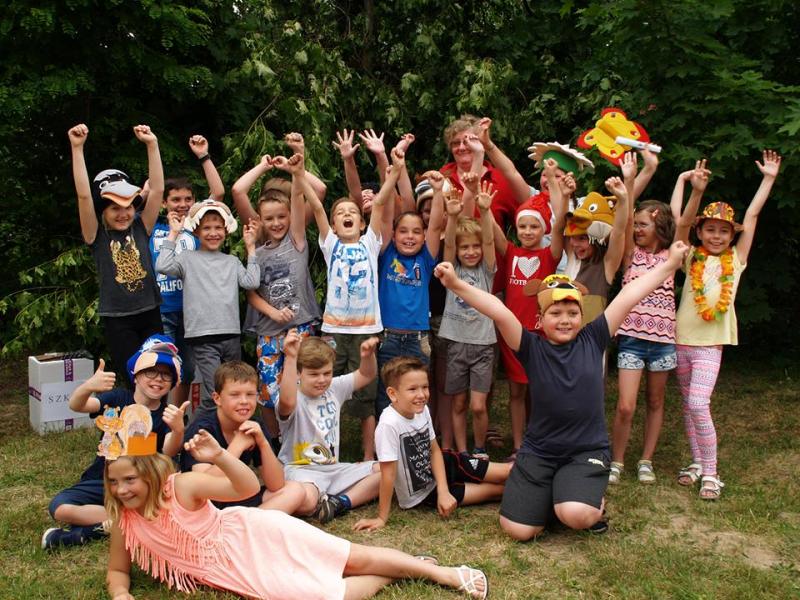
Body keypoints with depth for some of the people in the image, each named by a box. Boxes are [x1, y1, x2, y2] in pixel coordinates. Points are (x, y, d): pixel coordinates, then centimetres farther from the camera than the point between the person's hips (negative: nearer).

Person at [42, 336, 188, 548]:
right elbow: (75, 405, -20)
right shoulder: (118, 399, -3)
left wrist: (178, 430, -46)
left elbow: (168, 453, -22)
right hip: (101, 480, 1)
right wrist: (88, 386, -45)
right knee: (59, 508, -27)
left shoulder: (168, 414, -3)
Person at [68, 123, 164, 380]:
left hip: (150, 314, 3)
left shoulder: (141, 228, 3)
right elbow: (84, 195, -15)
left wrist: (152, 144, -11)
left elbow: (157, 189, -5)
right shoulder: (97, 236, -3)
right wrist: (77, 147, -20)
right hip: (117, 320, -3)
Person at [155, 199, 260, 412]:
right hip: (203, 336, -5)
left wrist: (250, 248, 6)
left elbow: (251, 282, 2)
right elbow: (163, 266, -13)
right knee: (213, 396, -15)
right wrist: (173, 234, -4)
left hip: (231, 334, 5)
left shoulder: (232, 262, 15)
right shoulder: (188, 259, 4)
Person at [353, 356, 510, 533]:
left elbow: (434, 451, -3)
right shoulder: (389, 425, -34)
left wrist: (443, 491, -13)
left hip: (438, 469, 5)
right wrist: (382, 518, -21)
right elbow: (388, 474, -28)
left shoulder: (422, 410, -14)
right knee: (492, 489, -4)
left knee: (504, 473, 3)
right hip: (422, 494, -5)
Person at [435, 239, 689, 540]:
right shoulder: (532, 348, -6)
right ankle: (550, 494, 27)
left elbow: (628, 296, -3)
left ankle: (594, 500, 12)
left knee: (575, 515, -26)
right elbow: (499, 312, -19)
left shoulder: (593, 340, -2)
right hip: (538, 450, 1)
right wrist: (456, 284, -29)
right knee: (518, 530, -5)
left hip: (588, 450, 0)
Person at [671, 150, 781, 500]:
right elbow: (680, 221, -3)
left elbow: (752, 215, 6)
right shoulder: (691, 258, 6)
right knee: (689, 404, 10)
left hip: (710, 343, -2)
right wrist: (689, 184, -8)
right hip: (681, 339, 2)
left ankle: (711, 472, -5)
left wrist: (769, 178, 7)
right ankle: (697, 462, 25)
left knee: (698, 404, -15)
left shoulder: (735, 259, 6)